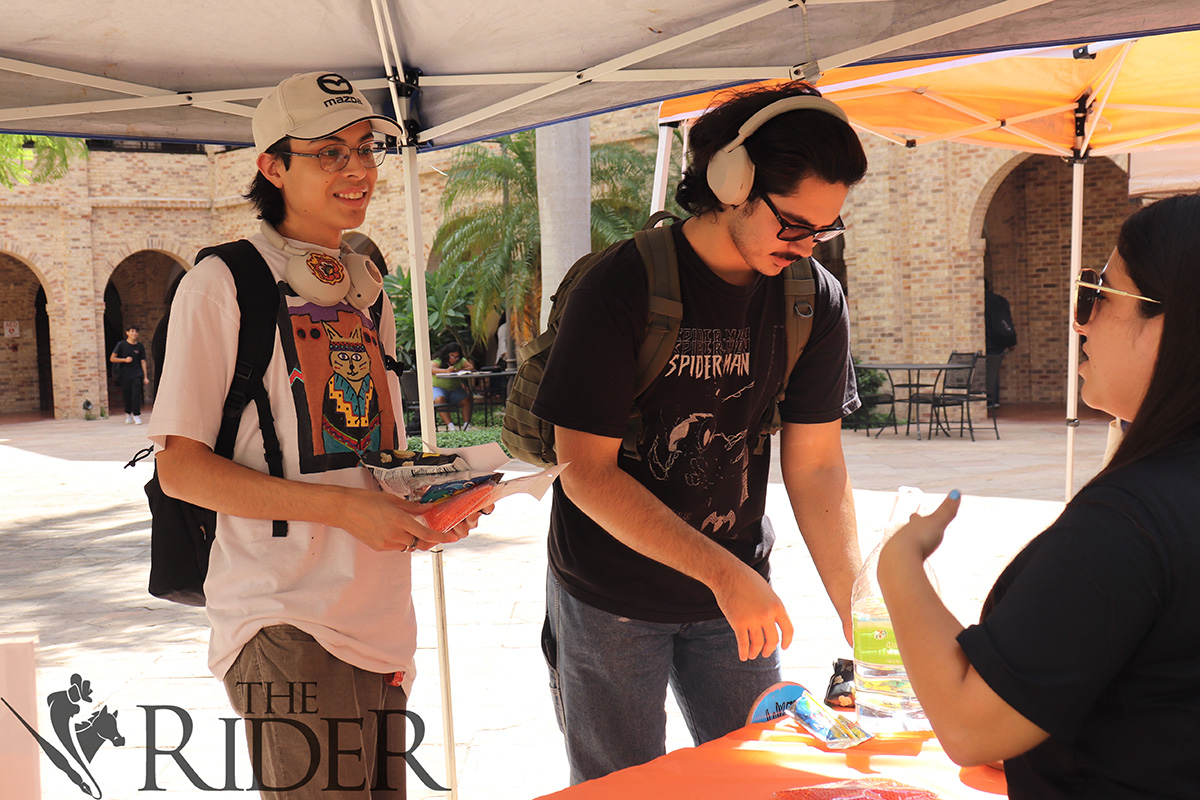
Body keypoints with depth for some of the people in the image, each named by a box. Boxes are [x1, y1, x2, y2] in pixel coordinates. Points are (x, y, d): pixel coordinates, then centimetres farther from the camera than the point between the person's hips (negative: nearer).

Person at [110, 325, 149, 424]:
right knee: (127, 397, 6)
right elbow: (112, 358, 3)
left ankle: (136, 416, -10)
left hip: (137, 374, 0)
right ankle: (128, 414, 30)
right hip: (125, 374, 0)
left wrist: (145, 377, 2)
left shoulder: (140, 346, 6)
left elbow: (143, 362, 7)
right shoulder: (121, 344, 2)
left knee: (136, 395, -12)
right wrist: (125, 360, -12)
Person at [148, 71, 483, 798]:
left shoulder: (368, 290, 15)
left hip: (380, 620, 7)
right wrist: (344, 507, -20)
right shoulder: (224, 284, -6)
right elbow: (181, 470, -11)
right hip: (285, 621, -7)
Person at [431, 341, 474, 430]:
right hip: (438, 388, -4)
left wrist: (458, 370, -21)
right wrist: (446, 371, -46)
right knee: (439, 400, -36)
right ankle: (450, 426, -39)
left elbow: (471, 367, -6)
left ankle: (466, 425, -23)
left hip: (455, 388, 4)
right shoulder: (438, 361, -10)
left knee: (467, 400, -23)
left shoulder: (461, 361, 6)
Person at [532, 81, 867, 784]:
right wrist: (722, 571, -26)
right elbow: (587, 473, -20)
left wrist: (857, 609, -15)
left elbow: (816, 468, -5)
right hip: (611, 600, -4)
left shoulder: (815, 300, -5)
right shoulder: (620, 289, -20)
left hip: (736, 594, 4)